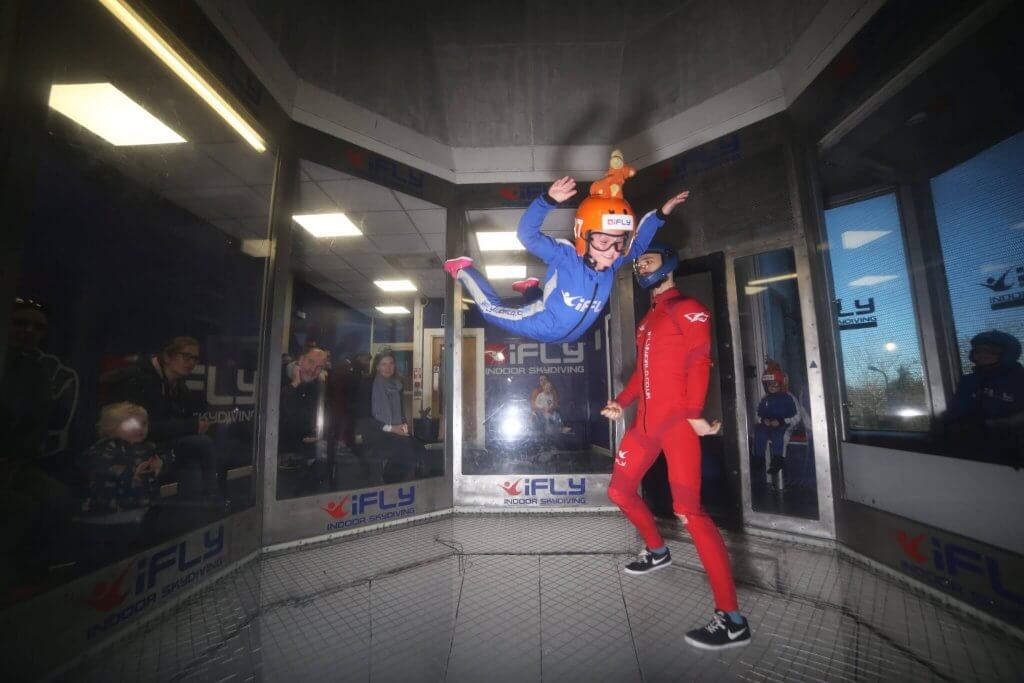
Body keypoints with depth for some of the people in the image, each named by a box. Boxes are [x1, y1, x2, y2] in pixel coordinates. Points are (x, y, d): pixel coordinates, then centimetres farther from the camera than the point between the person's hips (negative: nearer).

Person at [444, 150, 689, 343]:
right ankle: (463, 270, 28)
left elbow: (638, 244, 5)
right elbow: (528, 234, -40)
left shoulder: (611, 264, -14)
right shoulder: (564, 256, -33)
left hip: (568, 336, 6)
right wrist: (549, 200, -56)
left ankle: (530, 290, 55)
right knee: (492, 310, 10)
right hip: (540, 327, -6)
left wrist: (661, 213, -1)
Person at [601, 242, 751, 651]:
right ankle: (657, 552, 38)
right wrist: (620, 403, 12)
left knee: (688, 510, -14)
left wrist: (694, 413, -24)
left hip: (679, 421, -8)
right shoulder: (646, 320, 23)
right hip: (646, 421, 9)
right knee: (619, 490, 15)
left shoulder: (688, 309, -2)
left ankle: (732, 621, -3)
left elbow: (698, 363, -14)